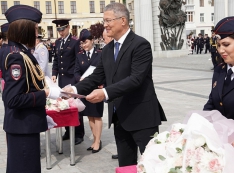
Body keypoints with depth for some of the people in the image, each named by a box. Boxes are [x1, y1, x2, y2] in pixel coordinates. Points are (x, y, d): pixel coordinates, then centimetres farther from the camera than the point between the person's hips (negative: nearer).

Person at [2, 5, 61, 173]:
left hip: (26, 125, 10)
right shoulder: (17, 58, -21)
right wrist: (46, 93, -22)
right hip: (22, 128, -10)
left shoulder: (23, 54, 8)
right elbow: (13, 99, -27)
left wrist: (42, 115, 18)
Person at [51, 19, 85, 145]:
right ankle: (68, 131, 22)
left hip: (72, 79, -6)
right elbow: (56, 60, 16)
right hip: (61, 79, 6)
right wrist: (54, 74, 5)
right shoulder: (57, 42, 12)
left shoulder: (75, 42, -6)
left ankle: (79, 134, 10)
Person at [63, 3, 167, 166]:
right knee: (125, 164, 17)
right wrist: (75, 89, -7)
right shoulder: (107, 49, 11)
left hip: (142, 116, -7)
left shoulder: (140, 44, -14)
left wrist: (106, 93, -32)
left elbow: (136, 78, -24)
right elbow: (97, 76, 9)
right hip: (120, 117, 8)